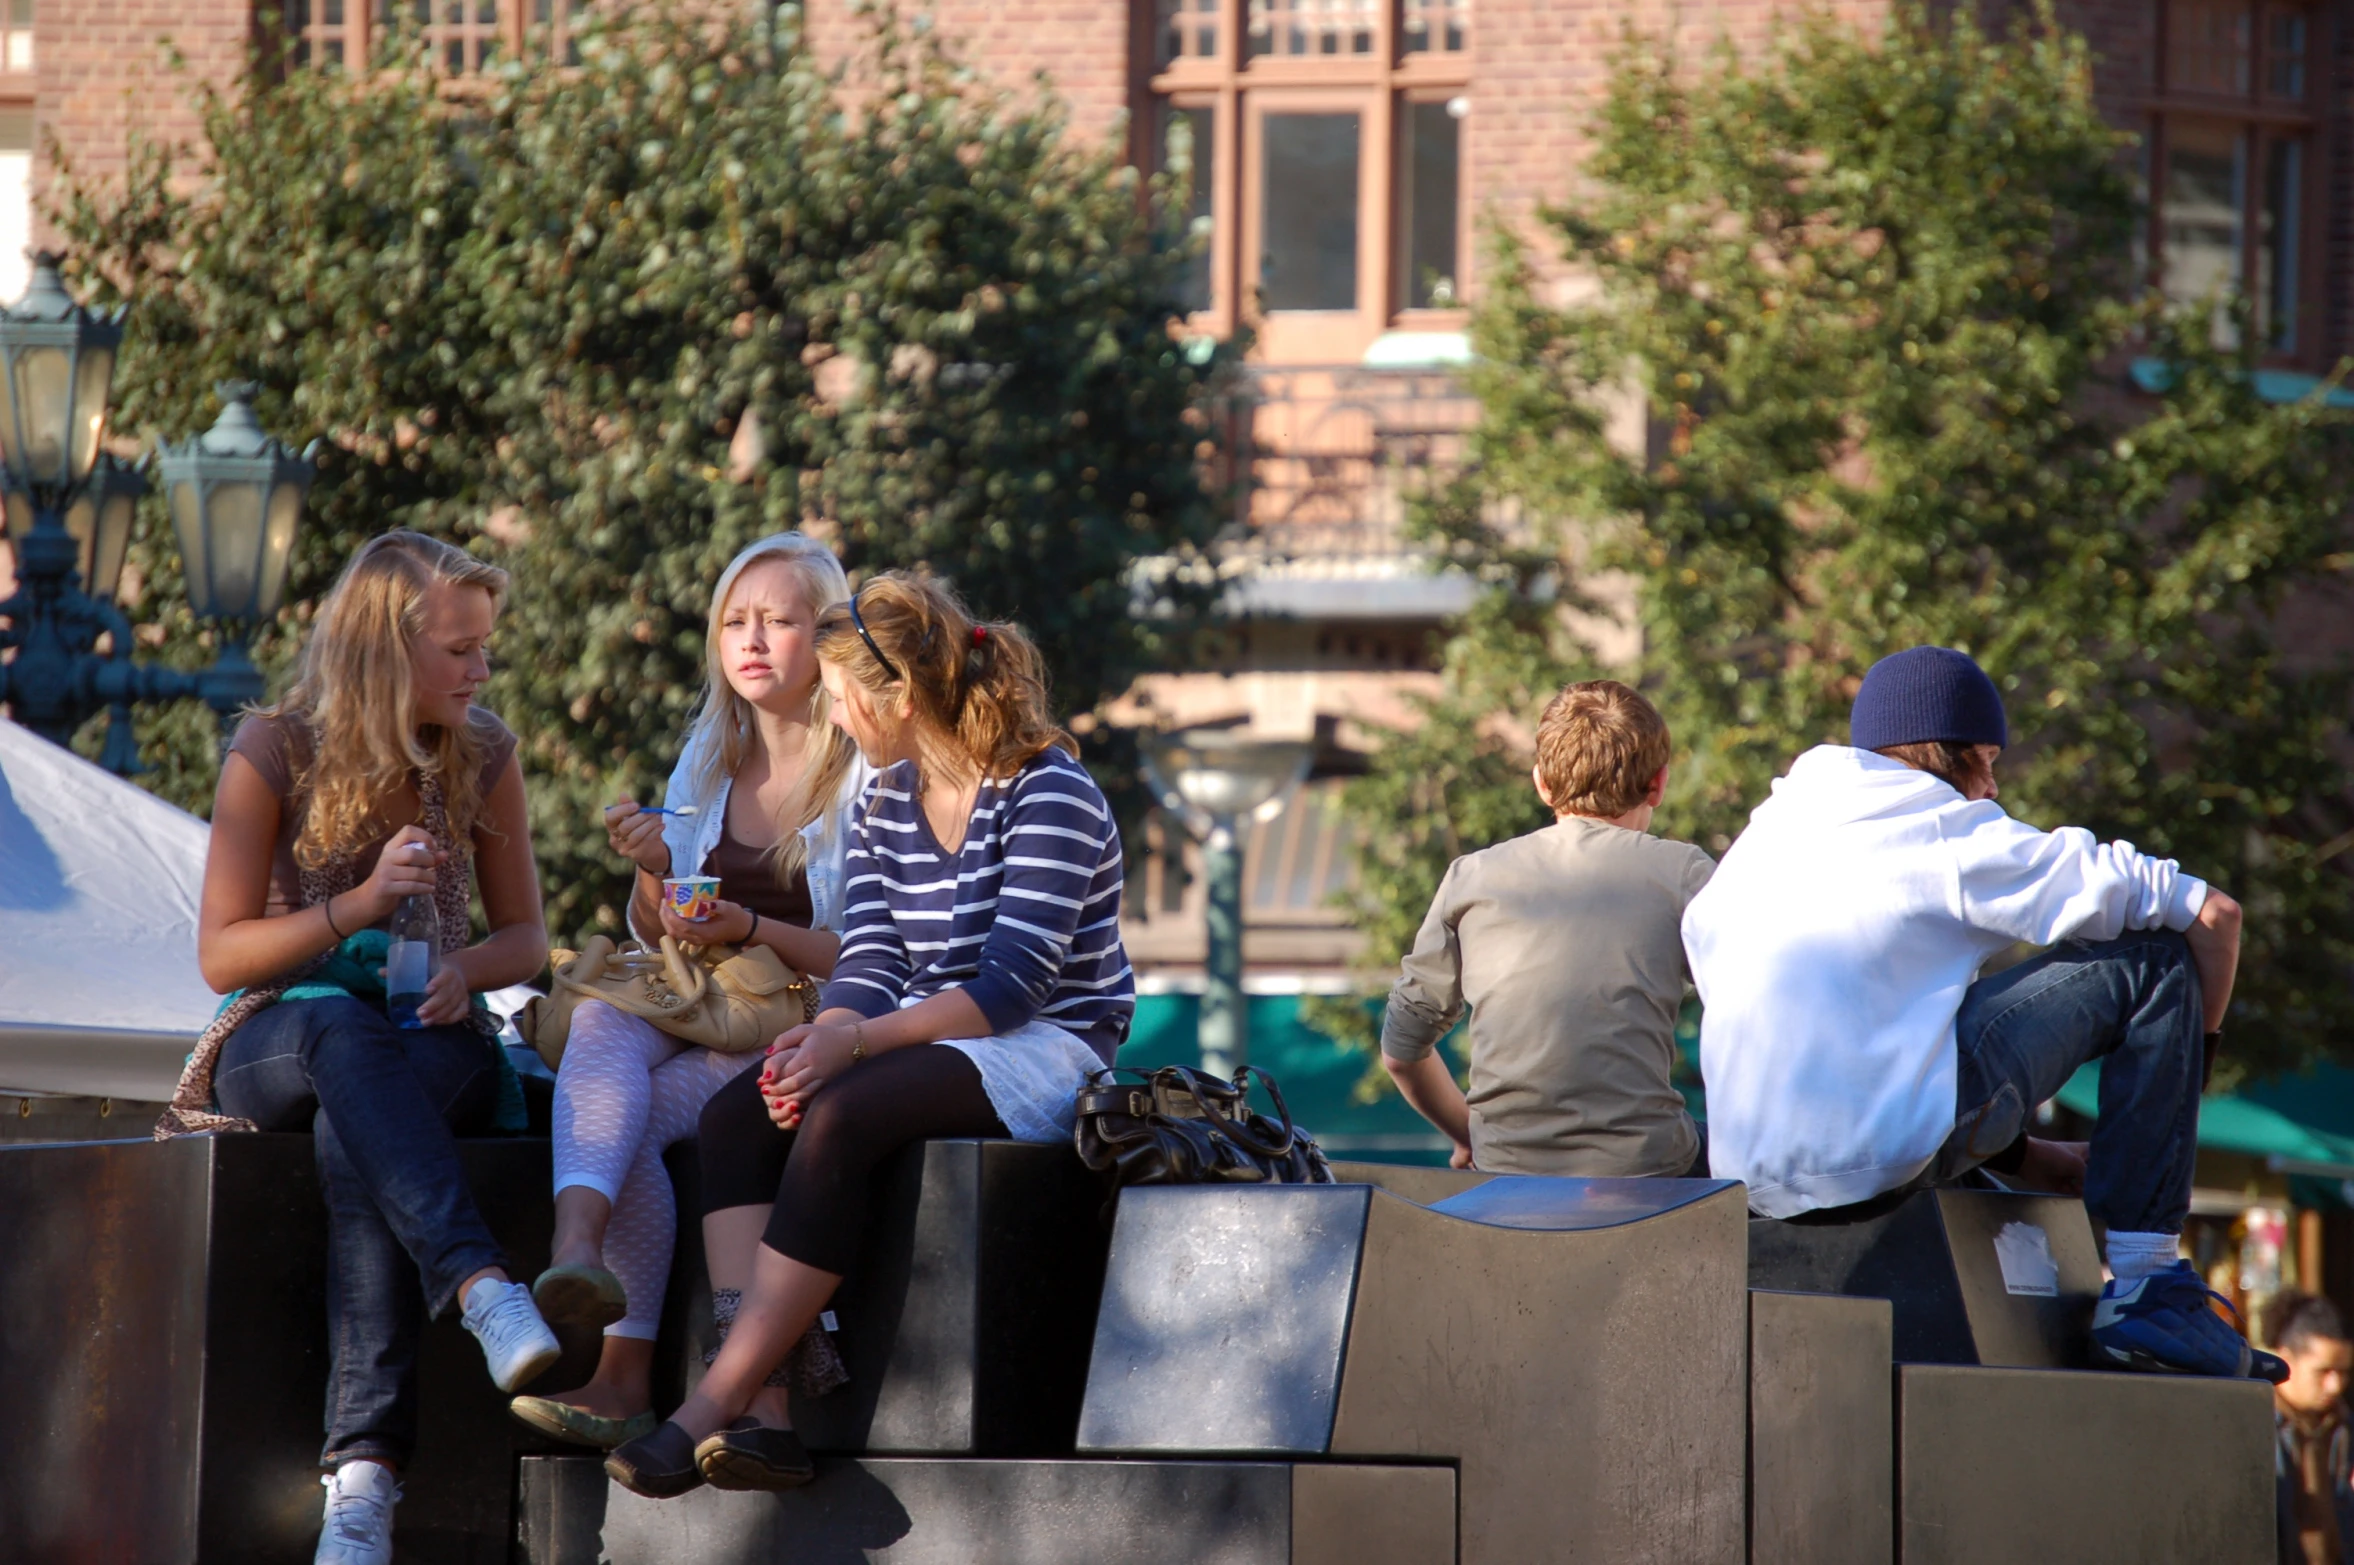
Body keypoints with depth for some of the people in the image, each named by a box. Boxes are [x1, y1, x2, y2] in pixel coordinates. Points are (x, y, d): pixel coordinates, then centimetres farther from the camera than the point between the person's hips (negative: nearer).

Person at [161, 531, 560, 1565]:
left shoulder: (482, 757, 5)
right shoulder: (275, 753, -4)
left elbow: (524, 937, 12)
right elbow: (220, 954, -5)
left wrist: (465, 970, -12)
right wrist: (360, 905, -19)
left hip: (430, 1046, 1)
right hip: (274, 1044, -1)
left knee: (353, 1133, -38)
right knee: (341, 1030, -41)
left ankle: (365, 1472, -50)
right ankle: (480, 1284, -59)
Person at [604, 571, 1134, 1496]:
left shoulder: (1050, 794, -12)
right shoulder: (886, 804, 13)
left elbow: (1013, 983, -20)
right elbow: (869, 963, 5)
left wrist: (853, 1043, -28)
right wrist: (817, 1043, -19)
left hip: (1047, 1050, -7)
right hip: (931, 1041, 7)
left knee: (840, 1118, -33)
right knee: (734, 1115, -20)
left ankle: (718, 1399, -34)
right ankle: (762, 1415, -34)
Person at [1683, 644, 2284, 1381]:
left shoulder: (1768, 832, 21)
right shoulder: (1959, 840, 2)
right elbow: (2211, 912, 0)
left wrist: (2025, 1155, 27)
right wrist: (2191, 1056, 20)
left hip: (1751, 1183, 8)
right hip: (1878, 1153, -8)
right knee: (2152, 960, 2)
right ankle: (2144, 1288, -1)